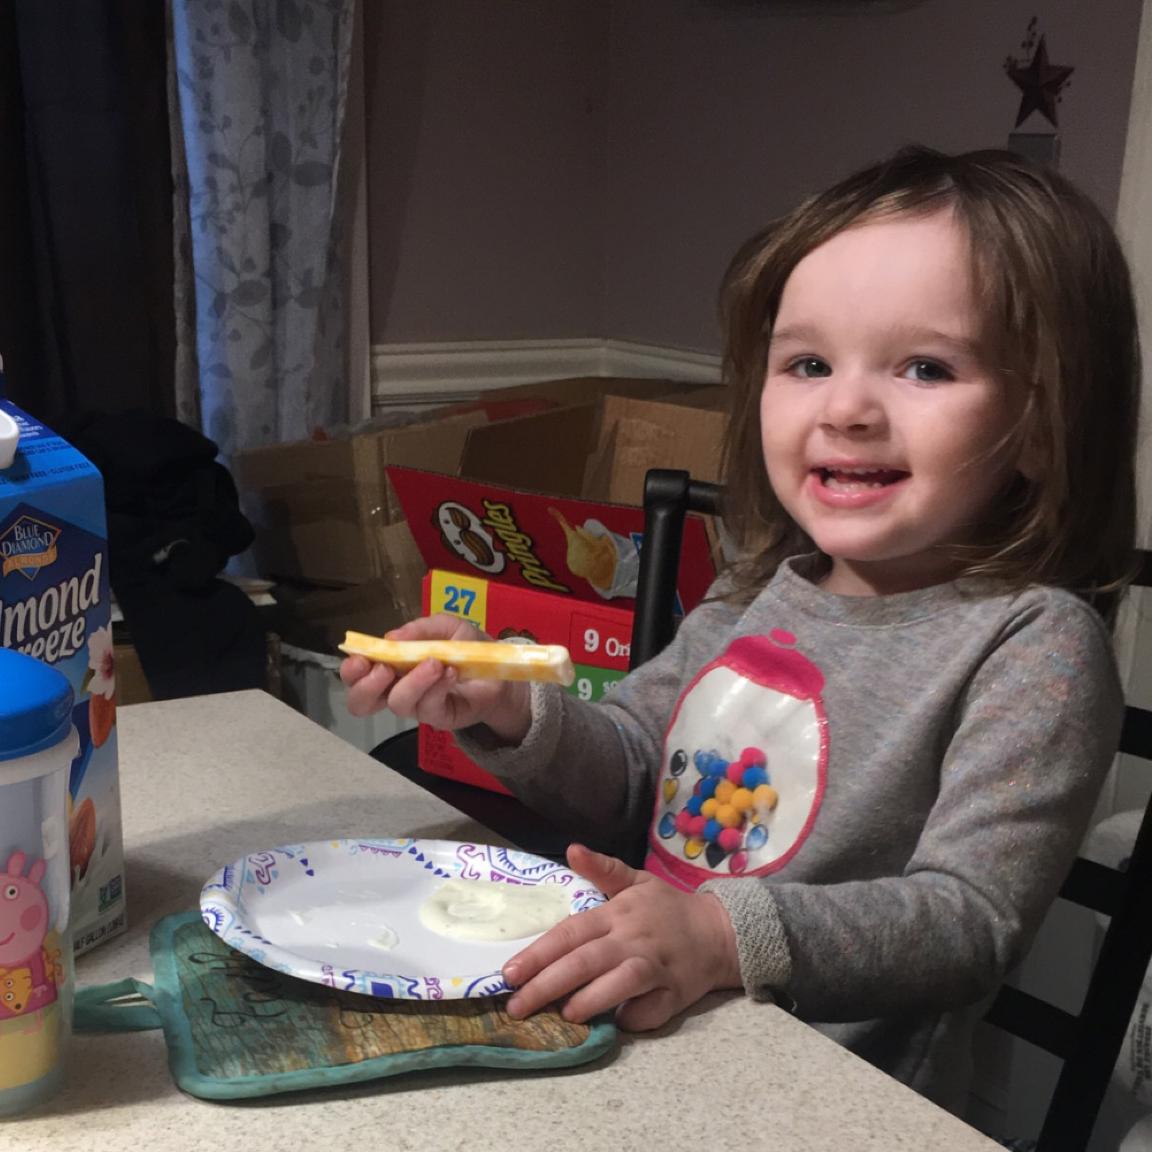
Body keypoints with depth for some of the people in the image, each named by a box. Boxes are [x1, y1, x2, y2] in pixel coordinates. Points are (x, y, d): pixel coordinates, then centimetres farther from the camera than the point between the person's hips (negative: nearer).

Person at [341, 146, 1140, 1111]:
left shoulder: (1034, 646, -13)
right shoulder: (762, 595, 6)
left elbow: (971, 915, -19)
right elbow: (623, 776, 13)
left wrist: (726, 934, -32)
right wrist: (507, 712, -6)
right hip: (651, 1035, 7)